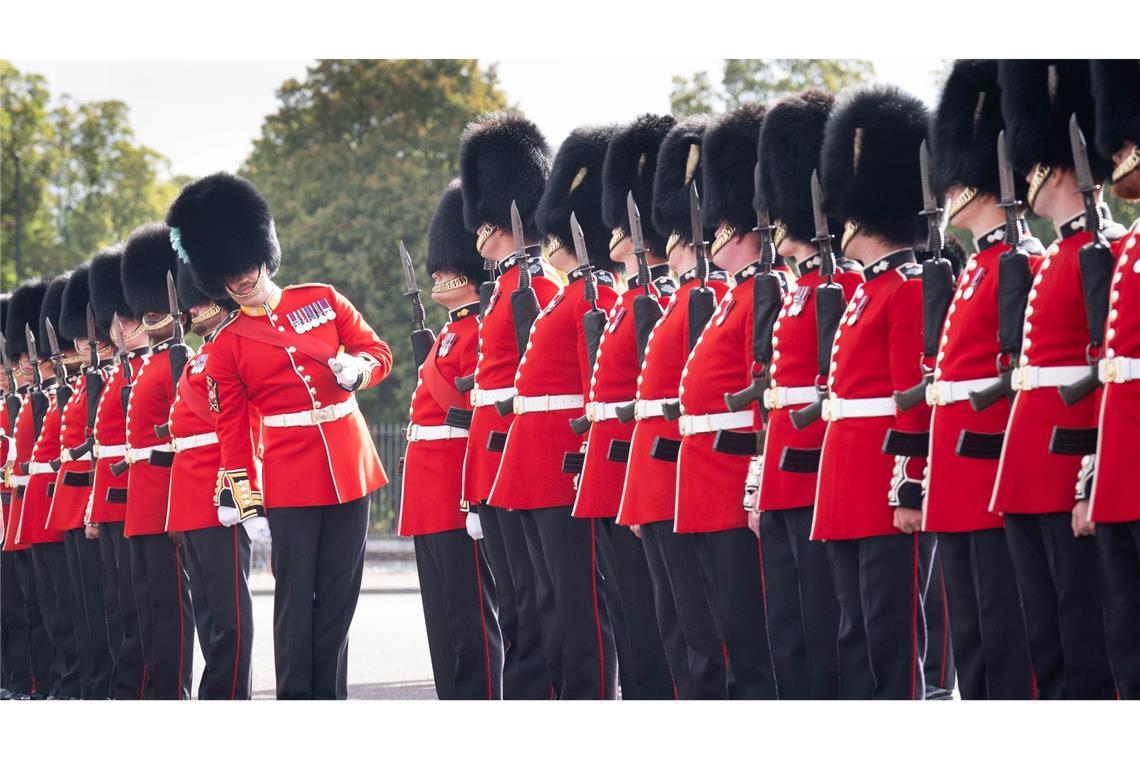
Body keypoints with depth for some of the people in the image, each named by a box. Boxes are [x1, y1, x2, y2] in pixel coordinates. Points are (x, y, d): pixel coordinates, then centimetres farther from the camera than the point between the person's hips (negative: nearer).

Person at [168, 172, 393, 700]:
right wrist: (245, 505, -5)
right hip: (288, 482, -2)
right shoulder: (226, 347, 1)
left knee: (340, 594, 6)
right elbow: (232, 433, 0)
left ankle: (332, 701, 13)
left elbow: (378, 351, 10)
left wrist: (358, 368, -13)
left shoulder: (322, 300, 7)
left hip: (349, 470, 3)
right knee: (296, 597, -1)